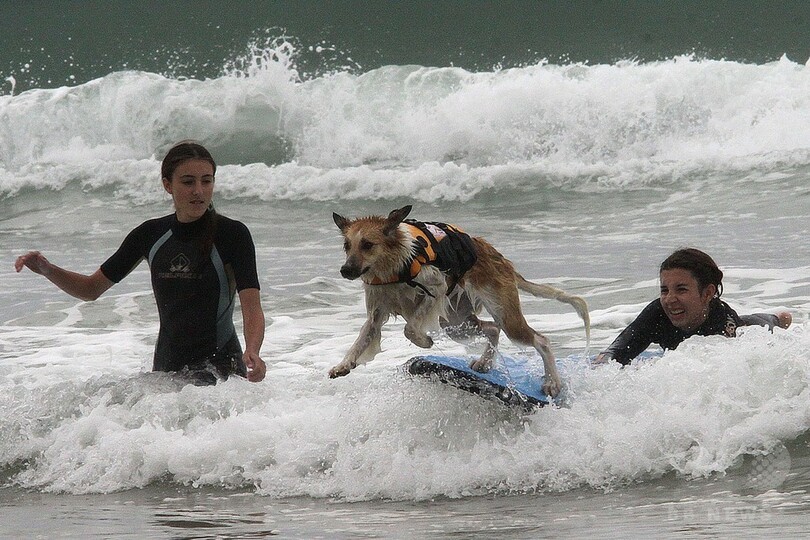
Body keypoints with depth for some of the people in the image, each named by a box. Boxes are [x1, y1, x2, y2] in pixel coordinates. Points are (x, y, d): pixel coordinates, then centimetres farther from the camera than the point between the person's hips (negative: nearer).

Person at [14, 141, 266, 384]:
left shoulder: (233, 234, -10)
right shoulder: (151, 234, 4)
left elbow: (252, 307, -20)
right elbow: (92, 288, 13)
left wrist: (252, 353, -41)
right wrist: (47, 269, -5)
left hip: (222, 370, -5)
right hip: (166, 366, 5)